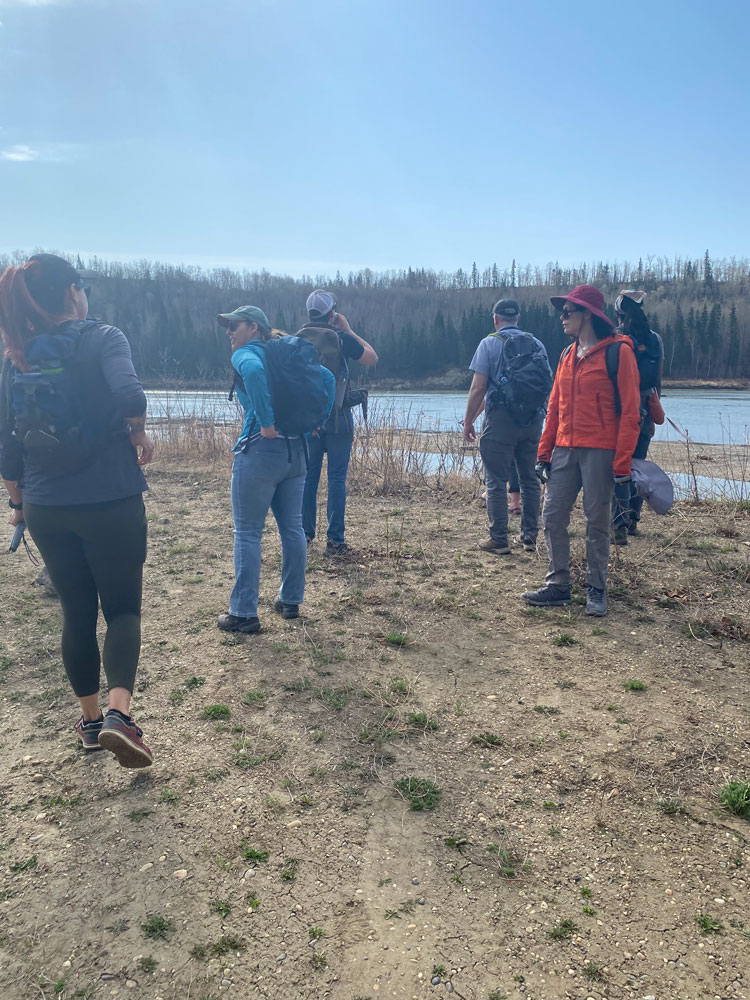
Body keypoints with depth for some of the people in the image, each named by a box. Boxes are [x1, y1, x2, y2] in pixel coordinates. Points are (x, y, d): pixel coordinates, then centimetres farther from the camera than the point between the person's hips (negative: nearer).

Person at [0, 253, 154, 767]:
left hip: (46, 508, 5)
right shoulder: (102, 338, -8)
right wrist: (139, 435, -7)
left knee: (76, 613, 16)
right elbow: (129, 395, -27)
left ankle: (90, 719, 27)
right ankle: (118, 712, -12)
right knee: (123, 608, 7)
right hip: (110, 503, -4)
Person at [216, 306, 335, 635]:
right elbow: (326, 377, 13)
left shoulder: (245, 354, -4)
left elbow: (253, 371, -28)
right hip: (296, 450, 8)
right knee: (292, 528, 15)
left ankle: (244, 614, 5)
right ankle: (291, 601, 26)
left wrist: (267, 423, -25)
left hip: (260, 450, -7)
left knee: (247, 534, 0)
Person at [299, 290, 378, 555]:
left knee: (308, 475, 13)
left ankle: (304, 533, 18)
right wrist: (348, 330, 8)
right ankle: (335, 540, 1)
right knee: (337, 477, 1)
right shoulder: (340, 337, -8)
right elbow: (372, 358, 4)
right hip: (337, 417, -4)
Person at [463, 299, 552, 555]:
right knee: (530, 479, 13)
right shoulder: (537, 344, 9)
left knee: (496, 481, 1)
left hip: (501, 420, -5)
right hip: (533, 421, 5)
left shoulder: (490, 343, -4)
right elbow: (547, 384, 14)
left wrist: (468, 421, -1)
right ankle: (529, 537, 18)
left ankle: (499, 540, 2)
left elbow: (478, 388, -9)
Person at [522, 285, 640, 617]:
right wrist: (544, 452, 11)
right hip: (565, 450, 6)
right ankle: (558, 585, 15)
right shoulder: (568, 355, 14)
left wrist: (622, 462, -14)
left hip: (600, 451, -6)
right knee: (552, 516, 4)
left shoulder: (617, 352, -6)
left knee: (597, 521, 2)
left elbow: (629, 411, -10)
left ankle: (596, 590, 15)